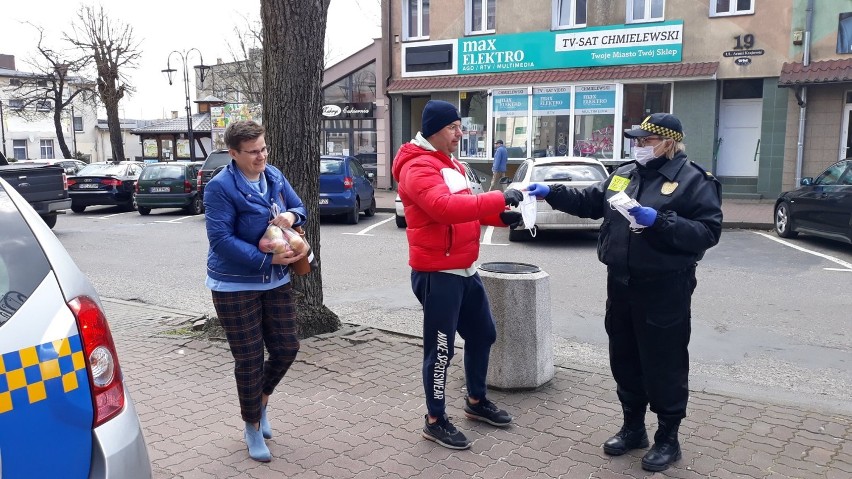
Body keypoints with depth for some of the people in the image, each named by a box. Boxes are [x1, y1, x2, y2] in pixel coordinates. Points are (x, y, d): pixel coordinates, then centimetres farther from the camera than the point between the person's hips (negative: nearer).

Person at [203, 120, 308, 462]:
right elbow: (221, 239, -22)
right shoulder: (220, 187, -18)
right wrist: (267, 259, -26)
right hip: (235, 286, -6)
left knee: (287, 348, 9)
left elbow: (300, 208, 12)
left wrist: (292, 215, -13)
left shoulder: (274, 176, 2)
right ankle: (253, 427, 25)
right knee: (249, 359, 4)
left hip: (276, 281, 6)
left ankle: (261, 400, 39)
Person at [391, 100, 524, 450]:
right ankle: (435, 421, 16)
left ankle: (476, 401, 38)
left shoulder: (451, 163, 16)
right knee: (440, 348, 0)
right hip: (437, 273, -10)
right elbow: (447, 207, -32)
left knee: (483, 333, 19)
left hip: (465, 269, 10)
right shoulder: (418, 168, -17)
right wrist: (499, 199, -31)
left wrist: (501, 217, 1)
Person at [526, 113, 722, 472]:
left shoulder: (693, 180, -7)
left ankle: (668, 438, 21)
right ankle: (633, 428, 32)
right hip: (621, 284, 7)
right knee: (625, 359, 15)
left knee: (663, 364, 3)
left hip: (664, 289, -6)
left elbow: (708, 232, -15)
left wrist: (659, 222, -24)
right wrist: (551, 192, 3)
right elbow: (589, 201, 15)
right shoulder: (624, 174, 11)